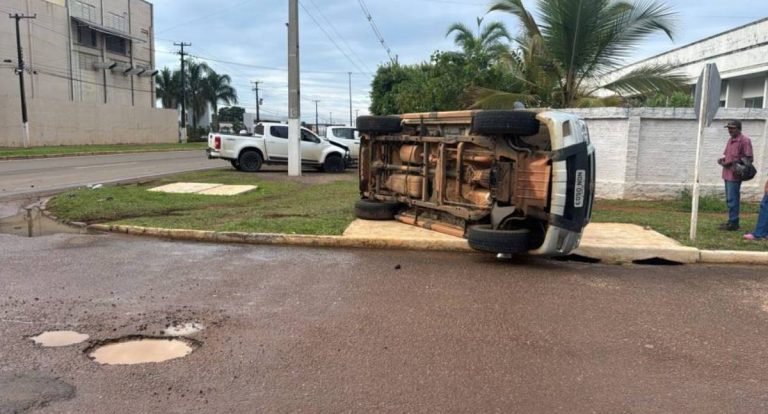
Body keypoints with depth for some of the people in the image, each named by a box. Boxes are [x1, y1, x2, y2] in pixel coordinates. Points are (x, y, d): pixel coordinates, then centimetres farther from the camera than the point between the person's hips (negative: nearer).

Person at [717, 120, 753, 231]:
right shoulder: (730, 140, 16)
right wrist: (722, 159, 4)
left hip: (735, 175, -9)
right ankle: (731, 221, 22)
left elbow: (749, 159, -14)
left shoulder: (744, 140, -11)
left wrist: (732, 163, -19)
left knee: (732, 199, -8)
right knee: (729, 199, 14)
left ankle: (733, 223, -4)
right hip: (727, 174, 9)